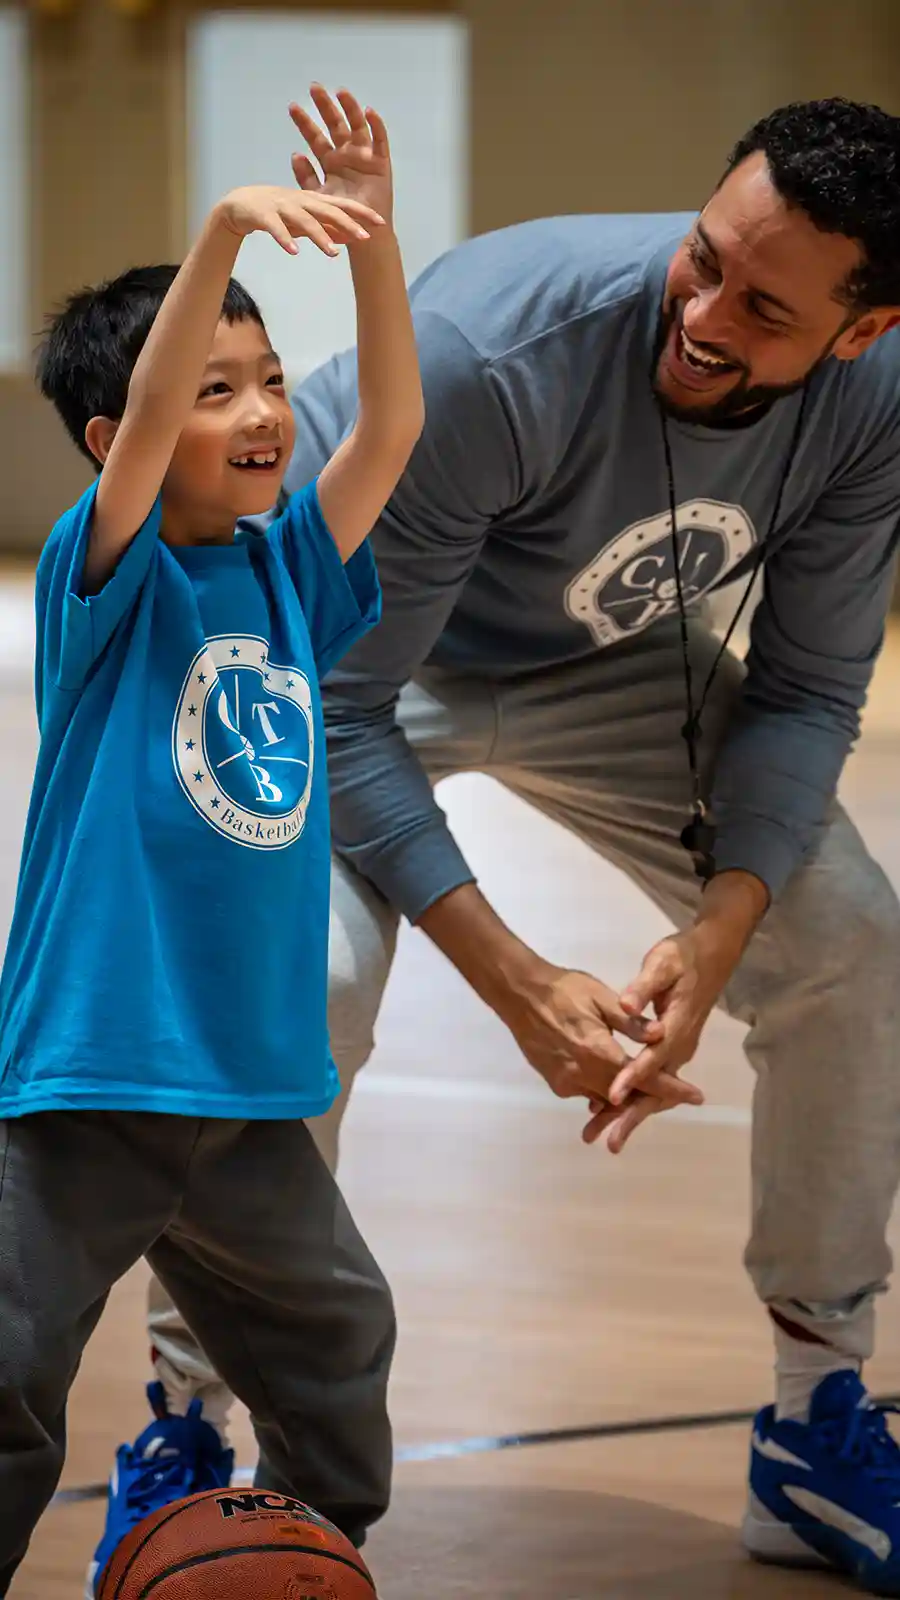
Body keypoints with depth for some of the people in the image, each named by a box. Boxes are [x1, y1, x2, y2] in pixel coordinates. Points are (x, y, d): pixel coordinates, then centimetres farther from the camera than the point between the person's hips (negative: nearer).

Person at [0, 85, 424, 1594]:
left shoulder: (287, 576, 7)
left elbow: (391, 424, 1)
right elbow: (143, 426, -26)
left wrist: (372, 232, -11)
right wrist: (225, 227, -39)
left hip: (252, 1092, 6)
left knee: (335, 1349, 17)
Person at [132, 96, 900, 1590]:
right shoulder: (492, 353, -41)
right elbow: (336, 709, -33)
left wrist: (716, 935, -27)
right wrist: (521, 988, -38)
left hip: (609, 655, 5)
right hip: (348, 640, -5)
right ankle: (184, 1427, -9)